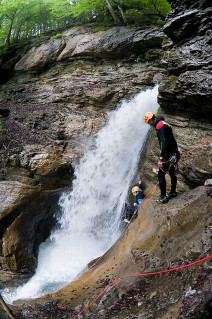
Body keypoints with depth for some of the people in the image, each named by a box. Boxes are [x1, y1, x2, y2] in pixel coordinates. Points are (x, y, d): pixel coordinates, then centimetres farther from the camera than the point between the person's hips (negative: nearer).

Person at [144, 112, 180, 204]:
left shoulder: (160, 126, -17)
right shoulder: (164, 124, 15)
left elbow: (164, 143, -26)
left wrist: (161, 159, -27)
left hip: (169, 155, -10)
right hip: (174, 153, 10)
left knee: (161, 175, -5)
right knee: (172, 173, 22)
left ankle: (163, 197, -2)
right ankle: (173, 192, 36)